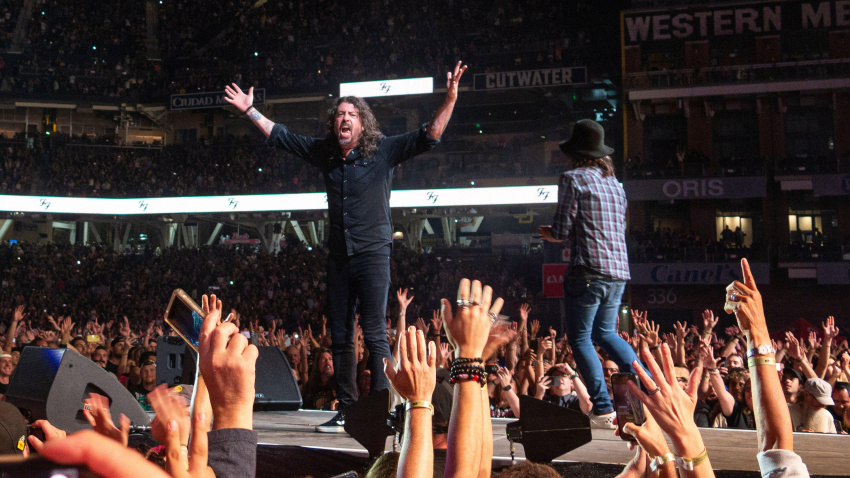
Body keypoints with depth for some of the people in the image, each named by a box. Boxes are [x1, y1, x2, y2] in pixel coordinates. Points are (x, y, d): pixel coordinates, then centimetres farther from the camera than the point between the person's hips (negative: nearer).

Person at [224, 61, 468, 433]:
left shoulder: (384, 151, -3)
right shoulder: (323, 152, 9)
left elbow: (428, 137, -11)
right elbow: (280, 136, 20)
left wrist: (450, 100, -22)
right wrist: (249, 110, 21)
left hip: (373, 253, -5)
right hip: (339, 256, 5)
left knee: (375, 334, -9)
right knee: (340, 336, 8)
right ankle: (346, 411, 16)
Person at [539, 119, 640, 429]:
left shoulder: (573, 179, -5)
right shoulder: (614, 183, 17)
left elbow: (562, 231, -9)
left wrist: (550, 233, 14)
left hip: (588, 271, -7)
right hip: (619, 271, 7)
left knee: (580, 338, 0)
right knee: (605, 333, 22)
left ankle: (603, 410, -5)